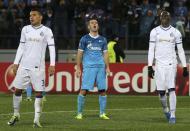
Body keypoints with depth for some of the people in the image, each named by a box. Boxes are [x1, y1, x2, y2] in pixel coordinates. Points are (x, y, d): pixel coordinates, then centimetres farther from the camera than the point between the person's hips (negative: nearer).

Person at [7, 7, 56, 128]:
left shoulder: (46, 31, 0)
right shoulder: (25, 29, 10)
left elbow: (52, 48, -3)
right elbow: (21, 47, 15)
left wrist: (52, 65, -12)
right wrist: (16, 63, 11)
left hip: (38, 67, -3)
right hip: (24, 65, 3)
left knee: (39, 92, -5)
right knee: (17, 89, 2)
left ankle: (37, 120, -1)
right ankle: (16, 115, 19)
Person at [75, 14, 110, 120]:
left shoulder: (102, 39, 14)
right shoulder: (84, 39, 5)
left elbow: (105, 54, 15)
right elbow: (79, 54, 5)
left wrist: (107, 67, 6)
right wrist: (78, 68, -1)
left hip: (101, 67, 3)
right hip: (88, 67, -3)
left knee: (102, 90, 2)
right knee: (84, 90, -9)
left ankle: (102, 113, 10)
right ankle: (79, 113, -2)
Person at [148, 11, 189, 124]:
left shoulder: (175, 32, 3)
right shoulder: (155, 32, 4)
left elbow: (180, 51, 7)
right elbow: (151, 50, 4)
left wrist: (185, 67, 4)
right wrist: (150, 67, -3)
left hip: (171, 63, -1)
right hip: (159, 64, 1)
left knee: (171, 89, -13)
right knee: (161, 91, 0)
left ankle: (173, 115, -11)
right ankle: (166, 110, 28)